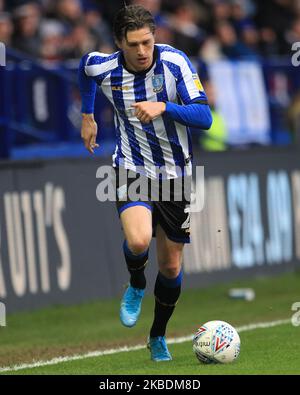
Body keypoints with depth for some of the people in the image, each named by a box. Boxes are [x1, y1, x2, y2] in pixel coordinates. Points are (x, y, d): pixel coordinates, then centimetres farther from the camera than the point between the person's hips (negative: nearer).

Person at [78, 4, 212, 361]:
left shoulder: (174, 62, -17)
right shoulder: (103, 68, -12)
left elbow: (204, 117, -21)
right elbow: (84, 67, 15)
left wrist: (164, 107, -35)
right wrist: (87, 114, 21)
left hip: (176, 174, 1)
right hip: (133, 170, -1)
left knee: (171, 266, 8)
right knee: (138, 241, -30)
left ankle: (158, 336, 33)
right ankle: (136, 286, 6)